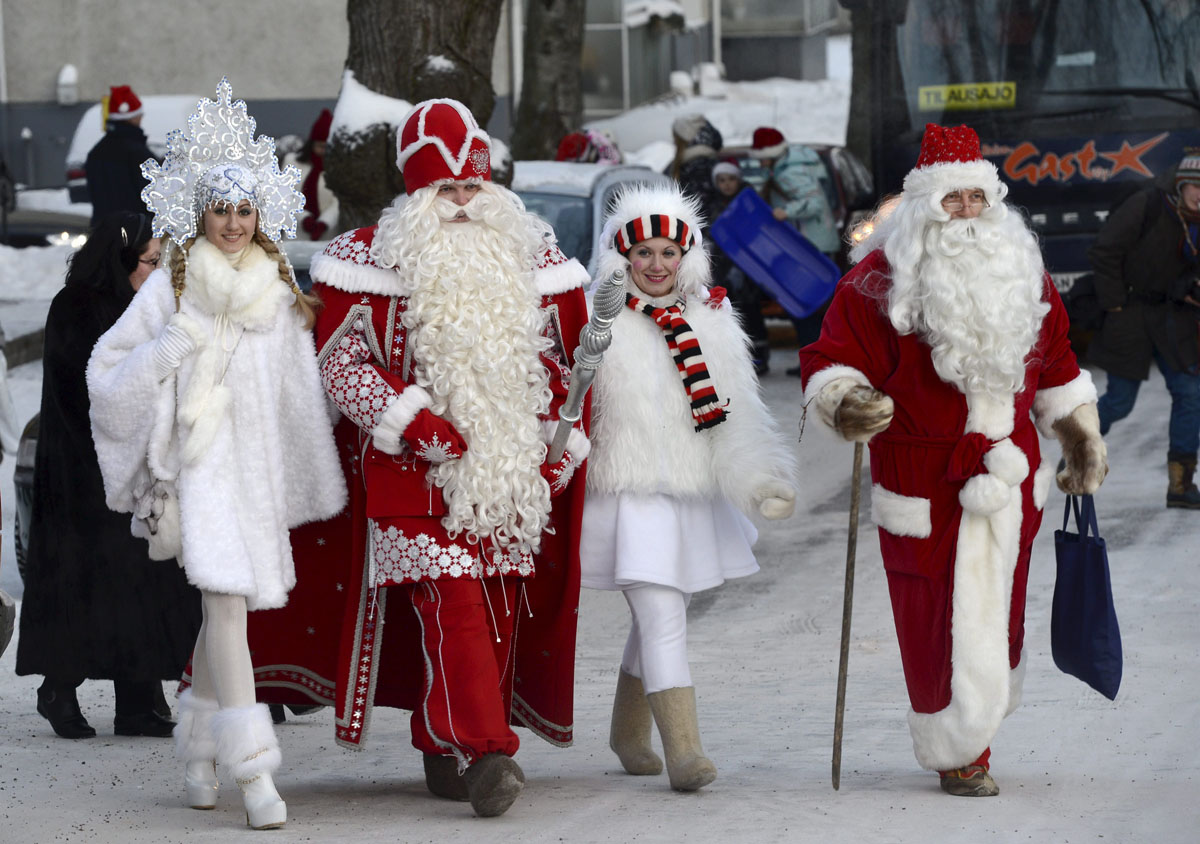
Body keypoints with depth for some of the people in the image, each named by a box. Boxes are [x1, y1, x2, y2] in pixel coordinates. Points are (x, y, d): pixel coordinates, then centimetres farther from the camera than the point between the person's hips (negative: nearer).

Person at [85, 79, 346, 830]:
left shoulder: (281, 288, 9)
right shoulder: (173, 286, -2)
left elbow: (303, 393, 14)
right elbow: (111, 367, 2)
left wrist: (316, 483, 12)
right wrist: (177, 345, -12)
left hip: (261, 459, 5)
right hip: (200, 459, -5)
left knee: (227, 599, 12)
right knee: (226, 595, -15)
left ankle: (200, 750, 29)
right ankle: (252, 767, -20)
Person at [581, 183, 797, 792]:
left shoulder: (712, 321, 6)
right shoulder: (599, 324, -6)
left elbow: (738, 416, 4)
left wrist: (762, 480, -8)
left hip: (694, 498, 5)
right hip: (628, 496, -5)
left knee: (658, 617, 17)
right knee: (662, 618, -15)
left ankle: (629, 734, 35)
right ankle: (682, 749, -19)